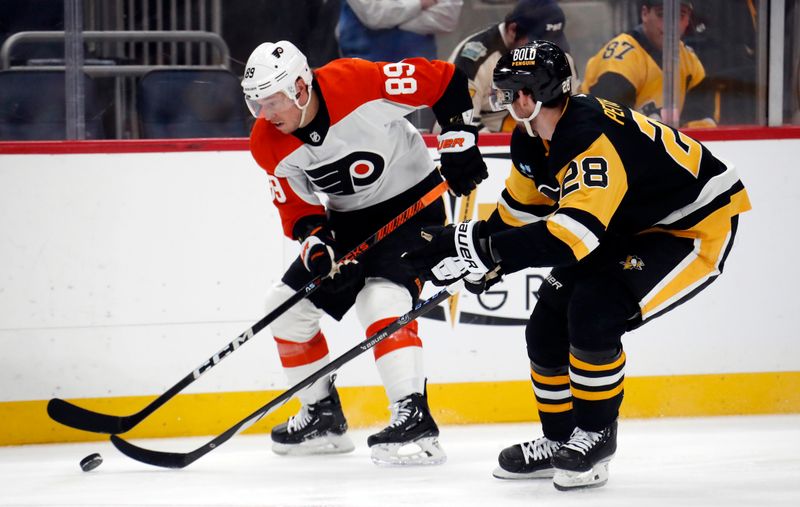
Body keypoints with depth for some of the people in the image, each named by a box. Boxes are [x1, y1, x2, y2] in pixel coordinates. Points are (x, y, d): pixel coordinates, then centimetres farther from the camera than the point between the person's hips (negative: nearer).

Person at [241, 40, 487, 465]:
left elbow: (446, 81, -18)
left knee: (382, 299, -27)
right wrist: (315, 238, -21)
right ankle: (323, 418, 20)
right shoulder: (268, 145, -10)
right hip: (348, 220, 7)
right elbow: (295, 207, -1)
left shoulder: (359, 83, -27)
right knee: (289, 305, 6)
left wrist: (458, 141, -19)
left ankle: (413, 419, -32)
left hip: (413, 202, -7)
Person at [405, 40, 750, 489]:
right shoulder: (533, 141, -5)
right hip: (626, 229, 10)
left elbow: (572, 236, -43)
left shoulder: (595, 138, -35)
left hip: (694, 227, -10)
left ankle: (596, 435, -5)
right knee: (549, 325, 3)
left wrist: (477, 244, -44)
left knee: (592, 315, -25)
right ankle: (560, 442, 21)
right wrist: (479, 256, -3)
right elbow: (520, 209, 11)